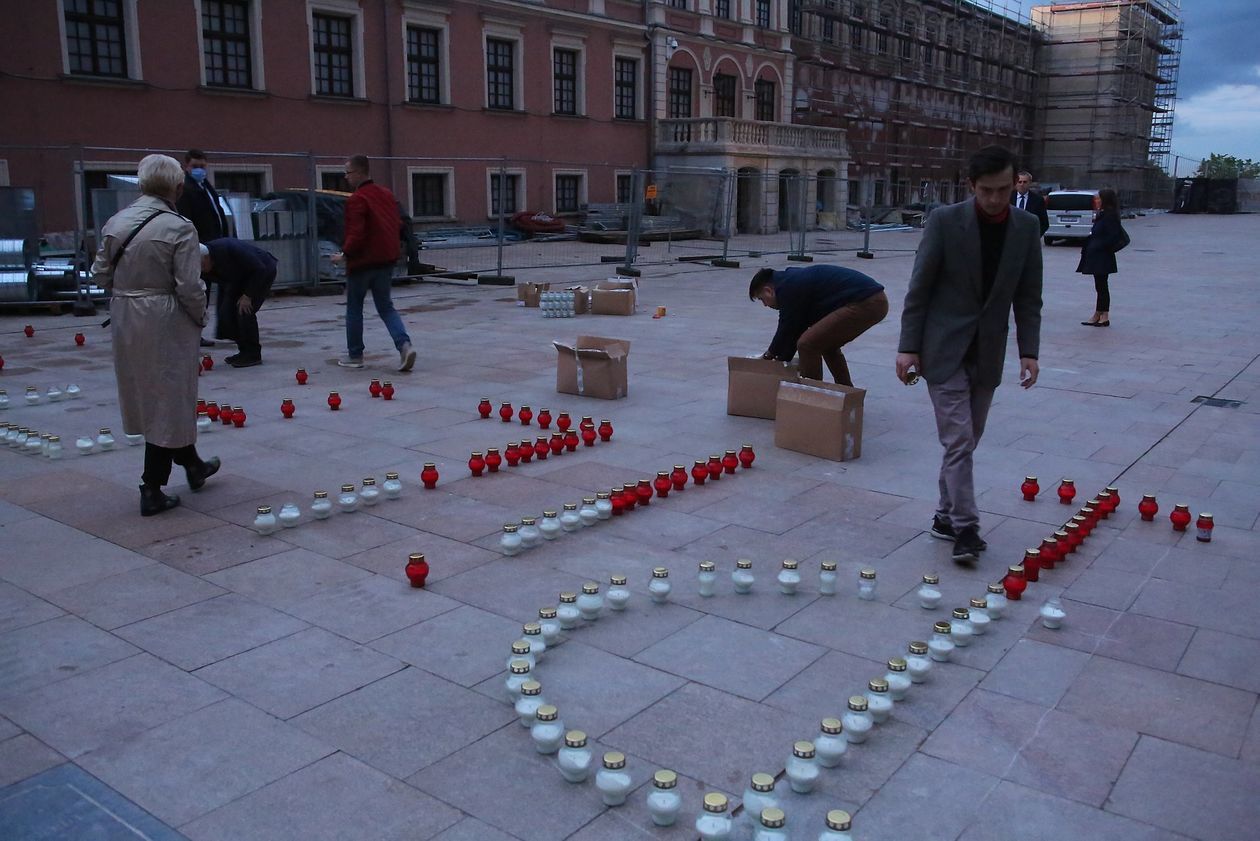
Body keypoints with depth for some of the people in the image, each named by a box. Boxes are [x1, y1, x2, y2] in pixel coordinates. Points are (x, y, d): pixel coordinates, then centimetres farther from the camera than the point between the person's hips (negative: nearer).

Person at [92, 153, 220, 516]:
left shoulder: (115, 222, 2)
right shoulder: (179, 228, -16)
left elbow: (101, 273, 6)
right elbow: (189, 286, -17)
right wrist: (200, 317, -1)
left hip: (125, 320, 7)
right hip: (165, 323, -7)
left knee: (151, 398, 20)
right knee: (167, 402, 4)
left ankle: (192, 466, 37)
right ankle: (152, 491, 7)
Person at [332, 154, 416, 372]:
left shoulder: (356, 199, -15)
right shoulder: (387, 195, 10)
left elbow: (356, 234, -21)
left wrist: (344, 254, -10)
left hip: (362, 262, -7)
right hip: (386, 260, 7)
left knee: (354, 308, 9)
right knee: (385, 306, 12)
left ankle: (354, 356, 16)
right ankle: (404, 344, -10)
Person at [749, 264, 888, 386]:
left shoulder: (787, 288, -7)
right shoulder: (796, 279, 24)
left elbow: (788, 329, -1)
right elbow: (798, 327, 28)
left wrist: (770, 354, 15)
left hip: (864, 304, -11)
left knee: (808, 344, -9)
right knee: (827, 344, 26)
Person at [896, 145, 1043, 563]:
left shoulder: (1026, 228, 2)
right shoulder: (945, 222, -10)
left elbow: (1028, 297, 6)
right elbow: (919, 289, -7)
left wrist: (1028, 351, -2)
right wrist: (908, 347, -10)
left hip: (987, 353, 4)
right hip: (944, 350, -4)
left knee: (965, 442, 11)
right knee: (958, 441, -8)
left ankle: (946, 516, 23)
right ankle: (965, 526, -2)